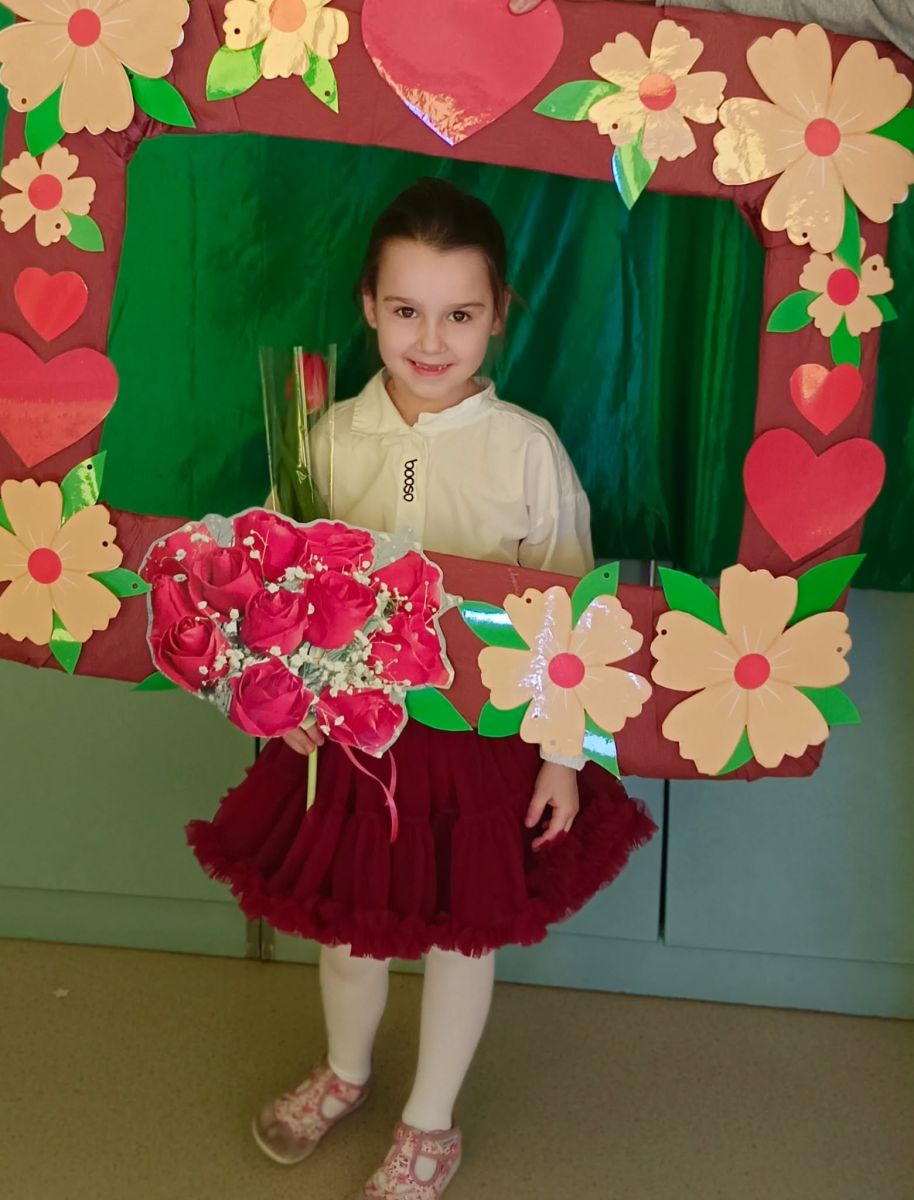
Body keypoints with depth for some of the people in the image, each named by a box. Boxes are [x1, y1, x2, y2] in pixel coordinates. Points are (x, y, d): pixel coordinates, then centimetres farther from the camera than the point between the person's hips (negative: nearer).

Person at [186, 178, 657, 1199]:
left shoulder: (528, 448, -13)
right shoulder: (329, 438, -7)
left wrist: (564, 750, -5)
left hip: (488, 734, -2)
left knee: (461, 931, 15)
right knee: (346, 921, 21)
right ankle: (344, 1073, 53)